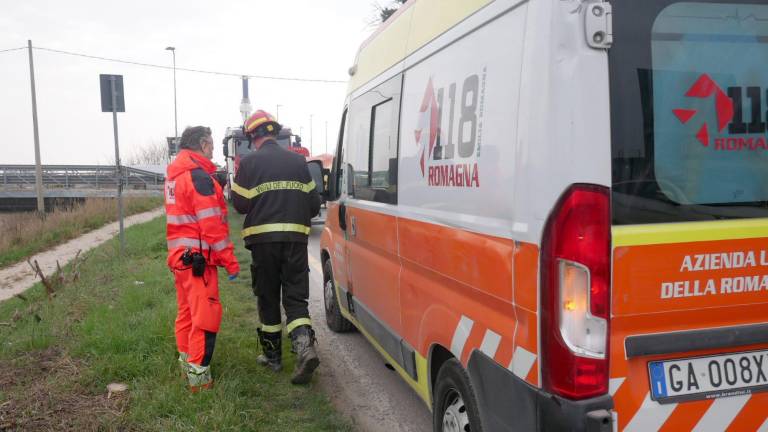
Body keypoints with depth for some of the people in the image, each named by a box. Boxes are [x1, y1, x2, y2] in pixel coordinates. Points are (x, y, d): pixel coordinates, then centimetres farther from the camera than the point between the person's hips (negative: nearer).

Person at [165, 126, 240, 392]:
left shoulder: (174, 175, 15)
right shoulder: (199, 176, -16)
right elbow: (211, 225, -20)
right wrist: (230, 261, -17)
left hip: (179, 256, 10)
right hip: (198, 258, -10)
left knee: (187, 311, 19)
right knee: (206, 315, -5)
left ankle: (186, 363, 30)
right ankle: (199, 376, -3)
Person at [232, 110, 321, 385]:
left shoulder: (249, 163, -3)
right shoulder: (298, 161, 6)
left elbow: (240, 204, -2)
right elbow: (313, 202, 8)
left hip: (263, 239, -2)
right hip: (296, 238, 2)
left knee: (267, 298, 11)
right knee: (296, 297, 7)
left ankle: (273, 356, 21)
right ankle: (305, 346, -14)